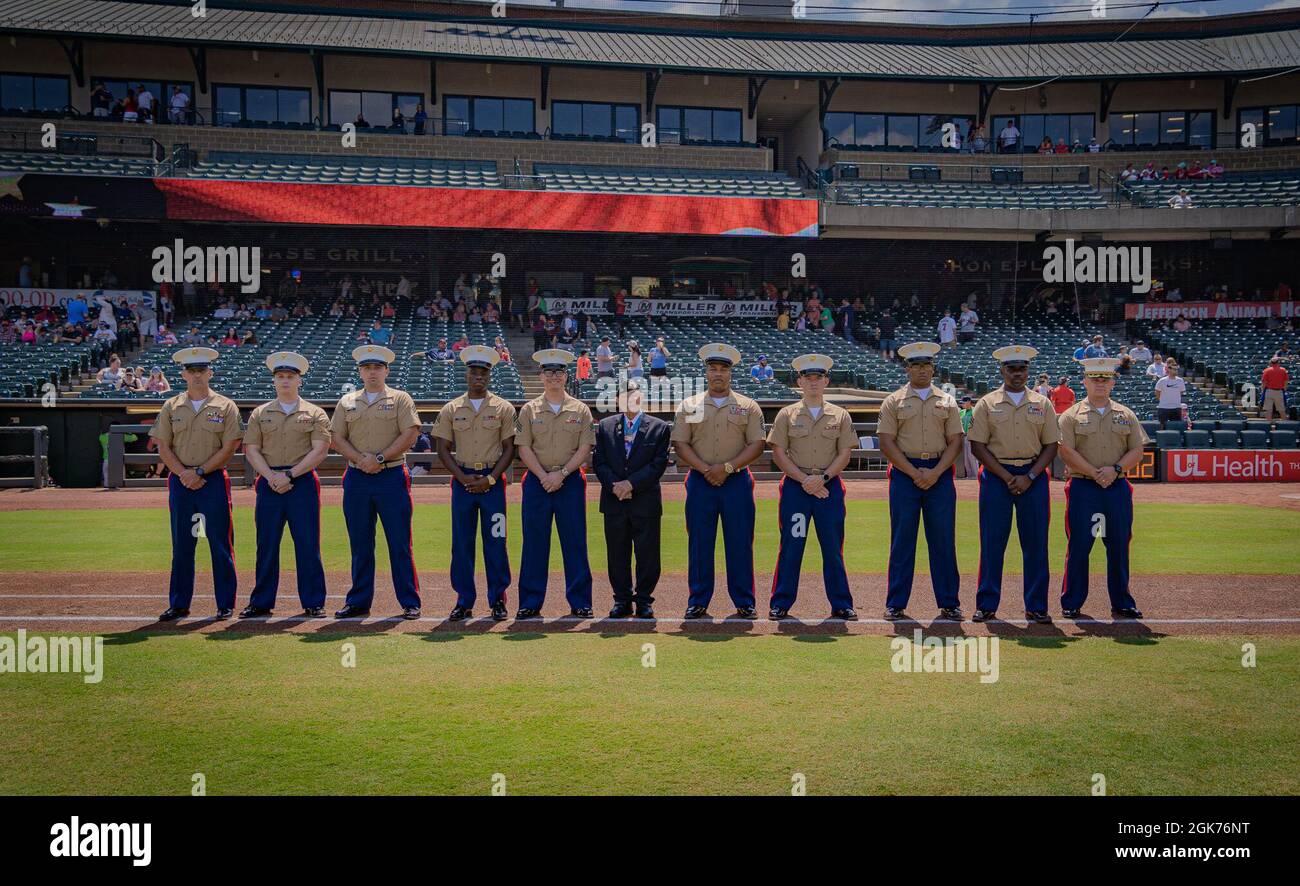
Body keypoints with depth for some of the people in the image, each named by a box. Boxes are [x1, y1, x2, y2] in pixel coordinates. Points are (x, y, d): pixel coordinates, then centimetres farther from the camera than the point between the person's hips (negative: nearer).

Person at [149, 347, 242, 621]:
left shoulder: (225, 406, 1)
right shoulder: (171, 407, 9)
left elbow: (229, 447, -5)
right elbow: (163, 447, 6)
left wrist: (200, 472, -11)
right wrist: (184, 474, -8)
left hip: (214, 481, -3)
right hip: (180, 482, 3)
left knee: (220, 545, -1)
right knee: (181, 546, 8)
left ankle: (226, 605, 6)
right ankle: (178, 605, 16)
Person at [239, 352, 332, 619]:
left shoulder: (314, 414, 5)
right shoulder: (260, 414, 12)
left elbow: (320, 450, -5)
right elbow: (251, 450, 5)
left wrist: (289, 474, -12)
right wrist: (272, 477, -10)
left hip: (303, 484, -2)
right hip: (268, 484, 2)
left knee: (308, 545, -1)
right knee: (266, 545, 5)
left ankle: (314, 603, 6)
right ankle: (261, 602, 14)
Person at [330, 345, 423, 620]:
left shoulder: (400, 399, 4)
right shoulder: (347, 402, 13)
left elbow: (410, 434, -6)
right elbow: (336, 439, 7)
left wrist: (380, 458, -13)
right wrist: (361, 459, -9)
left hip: (392, 477, -3)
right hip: (356, 479, 3)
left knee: (400, 544, -1)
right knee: (360, 545, 8)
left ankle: (410, 603, 5)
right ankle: (358, 602, 16)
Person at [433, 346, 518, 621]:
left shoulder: (503, 408, 3)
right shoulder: (451, 409, 6)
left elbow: (509, 449, 1)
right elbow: (443, 449, 5)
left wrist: (490, 479, -9)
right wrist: (463, 478, -7)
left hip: (493, 481, -1)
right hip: (463, 480, 1)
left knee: (495, 541, 1)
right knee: (462, 542, 4)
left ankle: (497, 600, 10)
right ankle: (464, 601, 12)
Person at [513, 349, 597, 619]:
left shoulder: (580, 410, 5)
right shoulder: (529, 410, 6)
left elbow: (584, 448, 0)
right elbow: (524, 448, 1)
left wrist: (561, 474, -11)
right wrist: (544, 476, -11)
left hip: (571, 481, 0)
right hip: (537, 481, 0)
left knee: (575, 543, 2)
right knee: (534, 543, 3)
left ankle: (580, 602, 9)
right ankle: (530, 602, 10)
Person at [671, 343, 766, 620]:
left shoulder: (748, 407, 7)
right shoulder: (689, 406, 8)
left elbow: (756, 445, 0)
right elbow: (681, 444, 1)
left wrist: (727, 467, -12)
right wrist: (706, 469, -12)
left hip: (737, 481, 0)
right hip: (700, 482, 1)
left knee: (740, 543, 2)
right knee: (699, 543, 3)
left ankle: (745, 603, 11)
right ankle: (698, 602, 12)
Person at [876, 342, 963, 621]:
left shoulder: (947, 401, 11)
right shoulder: (893, 401, 5)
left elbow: (955, 441, 5)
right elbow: (887, 442, -2)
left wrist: (935, 473, -10)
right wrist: (915, 473, -10)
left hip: (940, 473, 2)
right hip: (905, 473, -1)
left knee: (943, 540, 3)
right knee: (902, 540, 1)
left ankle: (949, 603, 12)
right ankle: (895, 604, 8)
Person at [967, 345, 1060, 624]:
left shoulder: (1042, 404, 8)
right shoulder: (987, 404, 3)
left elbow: (1051, 445, 6)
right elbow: (978, 445, -2)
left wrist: (1029, 477, -8)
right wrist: (1007, 477, -9)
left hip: (1033, 476, 2)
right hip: (997, 476, -1)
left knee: (1035, 542, 3)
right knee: (992, 541, 0)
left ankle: (1036, 607, 11)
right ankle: (986, 605, 8)